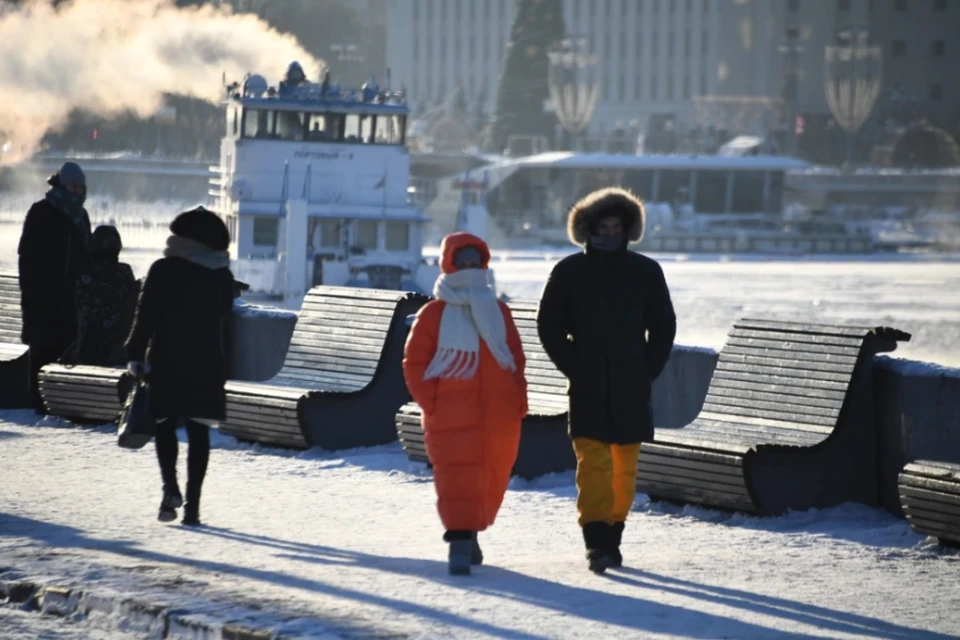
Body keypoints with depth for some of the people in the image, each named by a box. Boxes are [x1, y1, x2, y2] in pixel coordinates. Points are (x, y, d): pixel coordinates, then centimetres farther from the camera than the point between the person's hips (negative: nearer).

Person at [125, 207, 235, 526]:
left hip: (167, 360, -2)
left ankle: (170, 488, -13)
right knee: (198, 431, 4)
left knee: (165, 424, 9)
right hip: (208, 363, 2)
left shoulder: (164, 270, -7)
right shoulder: (222, 275, 2)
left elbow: (145, 317, -8)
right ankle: (192, 503, 0)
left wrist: (136, 356, -3)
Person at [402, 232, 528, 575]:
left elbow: (516, 359, 16)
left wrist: (519, 401, 5)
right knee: (457, 476, -12)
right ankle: (460, 540, -14)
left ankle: (470, 533, 26)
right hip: (452, 416, -4)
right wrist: (430, 402, -10)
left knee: (492, 478, 10)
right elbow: (415, 363, 1)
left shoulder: (499, 311, 13)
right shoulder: (434, 313, 1)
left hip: (499, 416, 4)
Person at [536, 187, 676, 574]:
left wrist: (648, 371, 1)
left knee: (624, 467, 4)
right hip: (587, 389, -2)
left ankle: (613, 536, 15)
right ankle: (597, 542, -18)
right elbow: (549, 327, 7)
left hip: (631, 390, 2)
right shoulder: (569, 272, 3)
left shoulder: (645, 272, 7)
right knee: (593, 462, -13)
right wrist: (573, 368, -4)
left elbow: (664, 326, 12)